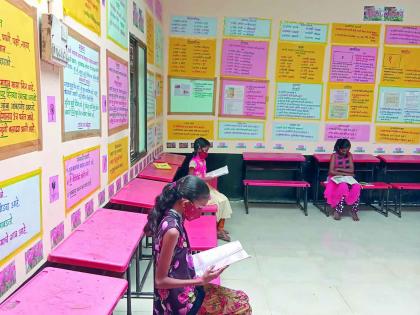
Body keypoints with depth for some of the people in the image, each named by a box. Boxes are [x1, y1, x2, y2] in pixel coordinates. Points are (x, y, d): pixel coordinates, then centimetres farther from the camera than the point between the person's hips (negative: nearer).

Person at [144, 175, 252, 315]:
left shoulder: (169, 216, -4)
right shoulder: (172, 230, -29)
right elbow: (160, 280, -23)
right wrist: (201, 281, -21)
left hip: (181, 288, 8)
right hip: (179, 299, -8)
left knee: (240, 298, 13)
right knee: (241, 303, 1)